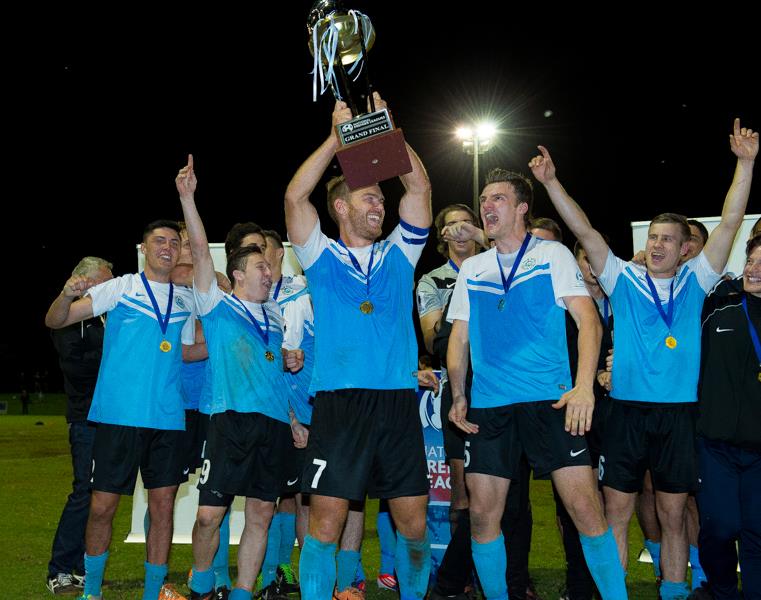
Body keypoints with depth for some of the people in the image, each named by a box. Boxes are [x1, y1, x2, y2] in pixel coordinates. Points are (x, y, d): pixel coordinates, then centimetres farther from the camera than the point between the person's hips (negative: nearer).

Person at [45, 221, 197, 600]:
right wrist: (67, 295, -22)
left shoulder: (185, 299, 14)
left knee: (163, 506, 4)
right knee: (102, 506, 2)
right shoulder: (120, 288, 2)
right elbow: (55, 321, -3)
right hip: (118, 414, -3)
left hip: (168, 418, 3)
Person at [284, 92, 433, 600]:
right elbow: (295, 197, -6)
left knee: (414, 523, 7)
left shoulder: (398, 254, 16)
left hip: (399, 401, 3)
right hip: (340, 402, -3)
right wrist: (337, 138, -4)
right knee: (325, 523, -4)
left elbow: (419, 186, 9)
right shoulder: (323, 257, 8)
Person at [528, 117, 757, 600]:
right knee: (616, 513, 3)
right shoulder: (624, 279, 6)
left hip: (679, 414, 1)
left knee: (673, 514, 9)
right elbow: (585, 232, -1)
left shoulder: (695, 281, 7)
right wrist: (551, 182, -9)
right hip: (627, 411, -1)